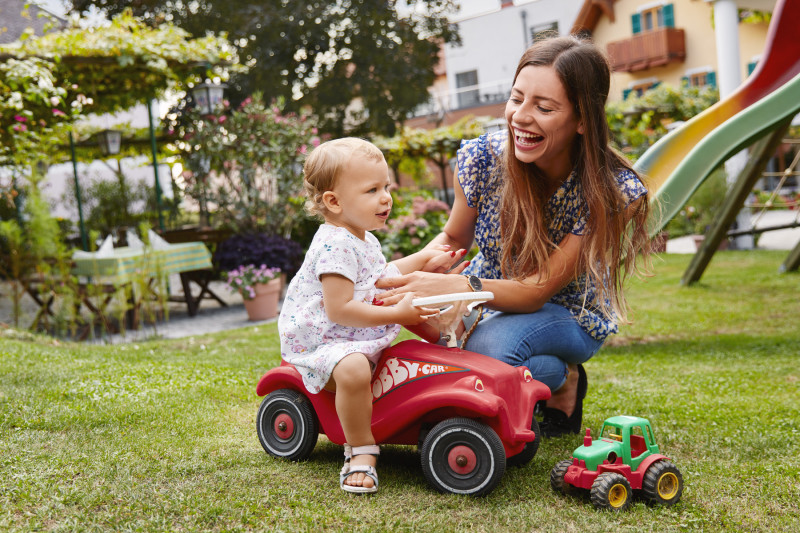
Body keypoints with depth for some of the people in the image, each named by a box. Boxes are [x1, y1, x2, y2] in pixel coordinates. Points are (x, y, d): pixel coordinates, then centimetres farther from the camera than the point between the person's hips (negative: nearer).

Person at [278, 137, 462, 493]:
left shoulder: (364, 240, 12)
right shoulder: (335, 246, -23)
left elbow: (377, 276, 33)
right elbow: (339, 310, -29)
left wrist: (423, 260, 31)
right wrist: (396, 313, -27)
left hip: (358, 336, 11)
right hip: (321, 340, -10)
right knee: (353, 369, -36)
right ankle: (360, 452, -21)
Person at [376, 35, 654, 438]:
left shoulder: (613, 190, -28)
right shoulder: (483, 158, -21)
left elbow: (537, 290, -29)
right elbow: (453, 239, -2)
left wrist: (451, 287, -46)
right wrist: (408, 273, -24)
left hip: (569, 313, -4)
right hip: (492, 293, 4)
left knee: (488, 348, -34)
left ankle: (564, 379, -1)